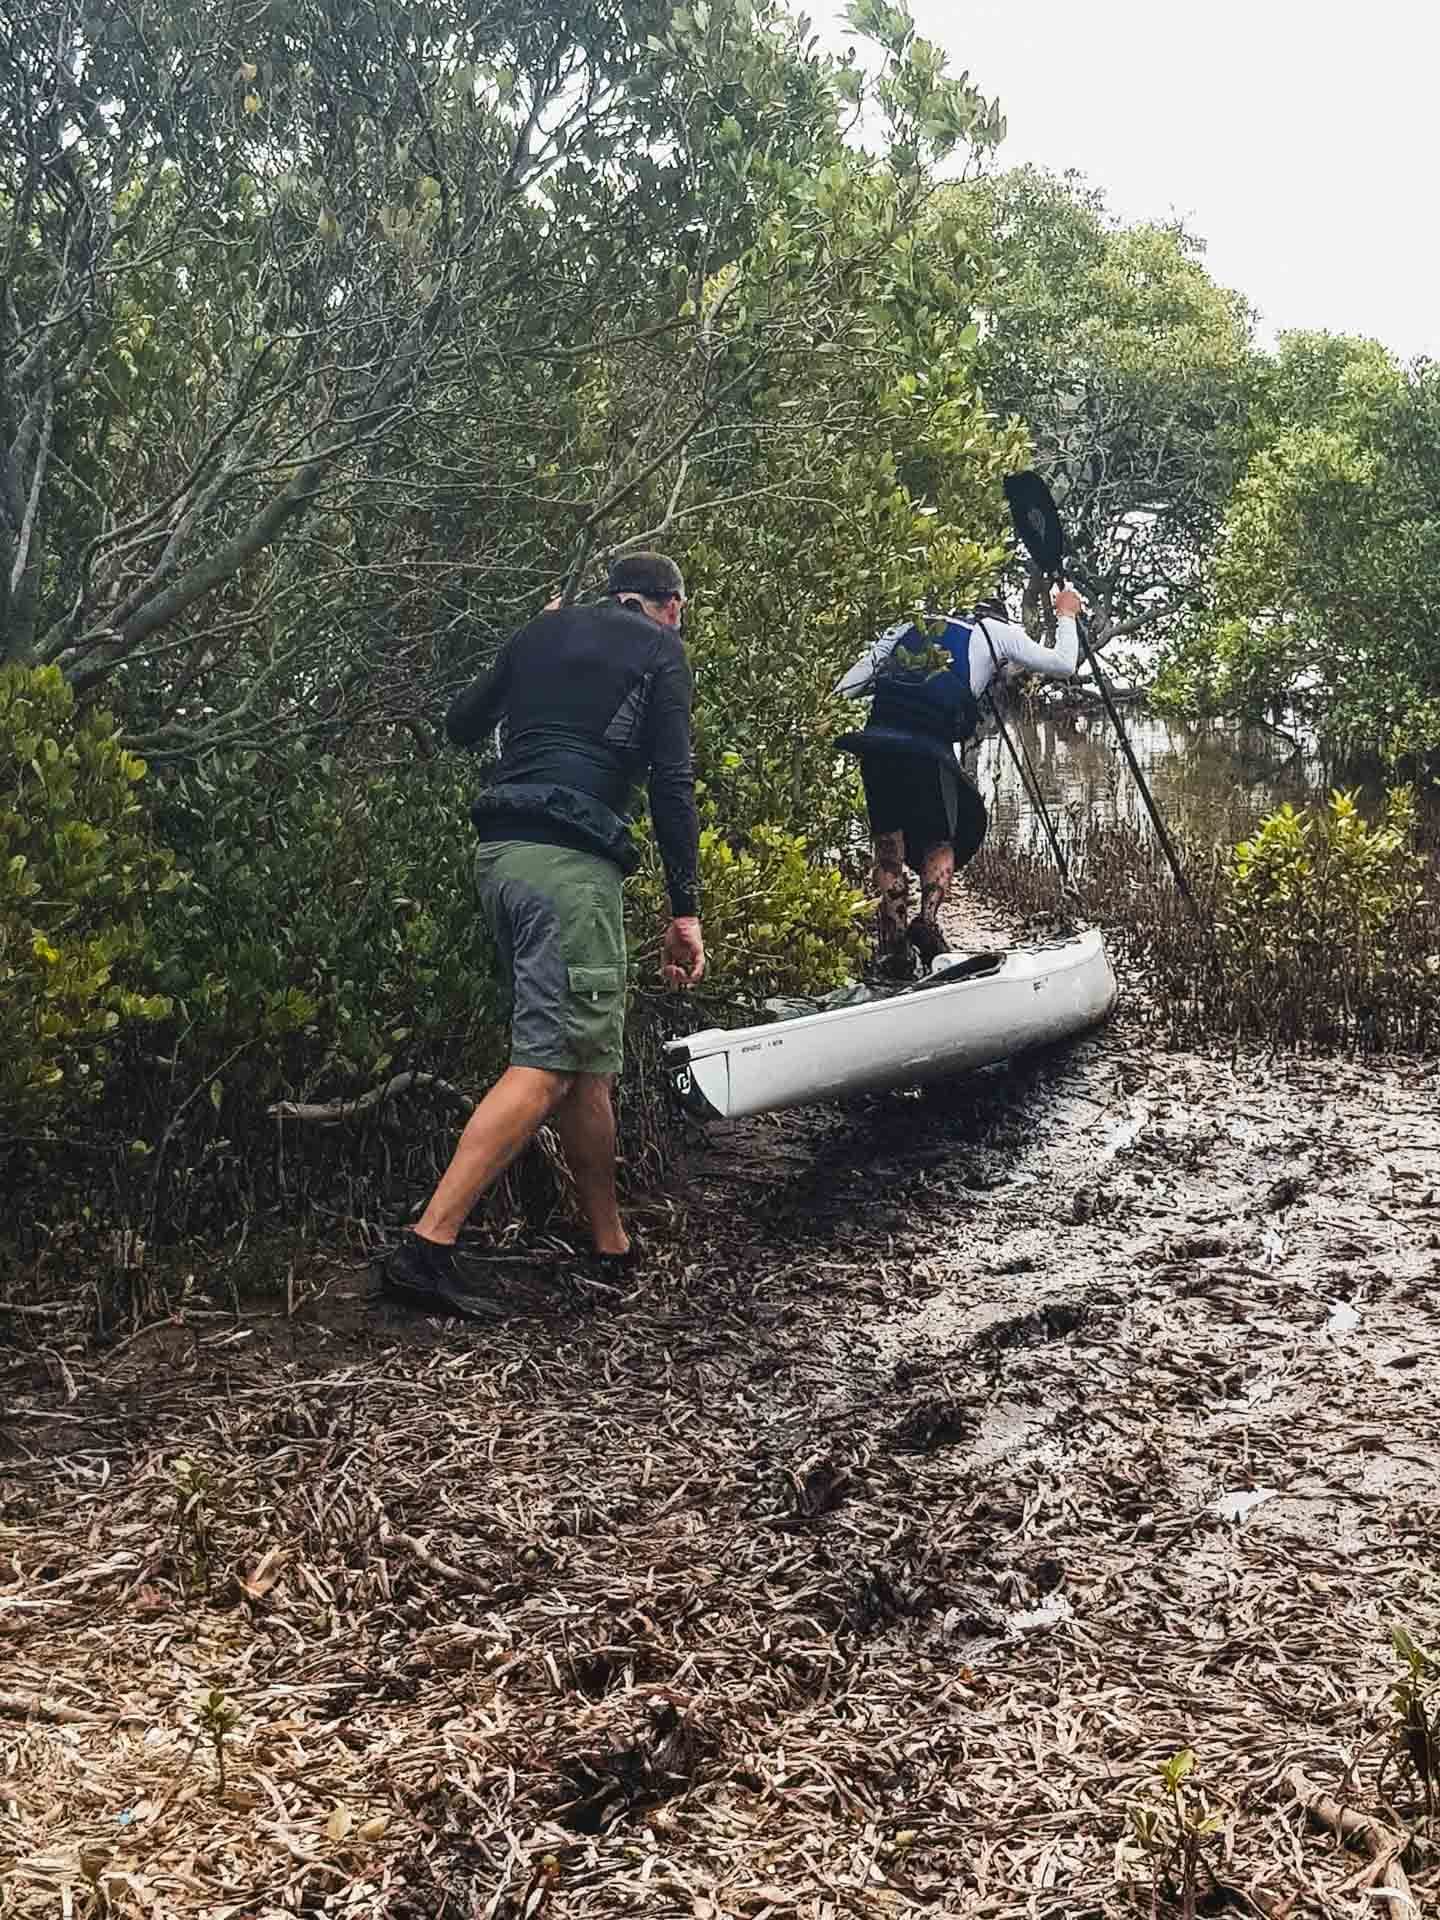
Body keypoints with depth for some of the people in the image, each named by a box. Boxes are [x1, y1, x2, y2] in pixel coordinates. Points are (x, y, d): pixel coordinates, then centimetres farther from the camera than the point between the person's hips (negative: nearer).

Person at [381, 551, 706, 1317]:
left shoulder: (543, 631, 20)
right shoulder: (660, 651, 5)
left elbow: (460, 723, 28)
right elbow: (671, 786, -4)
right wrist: (685, 909, -4)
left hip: (500, 852, 7)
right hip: (569, 861, -7)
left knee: (587, 1057, 14)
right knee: (550, 1062, -9)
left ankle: (612, 1245, 21)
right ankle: (427, 1246, -18)